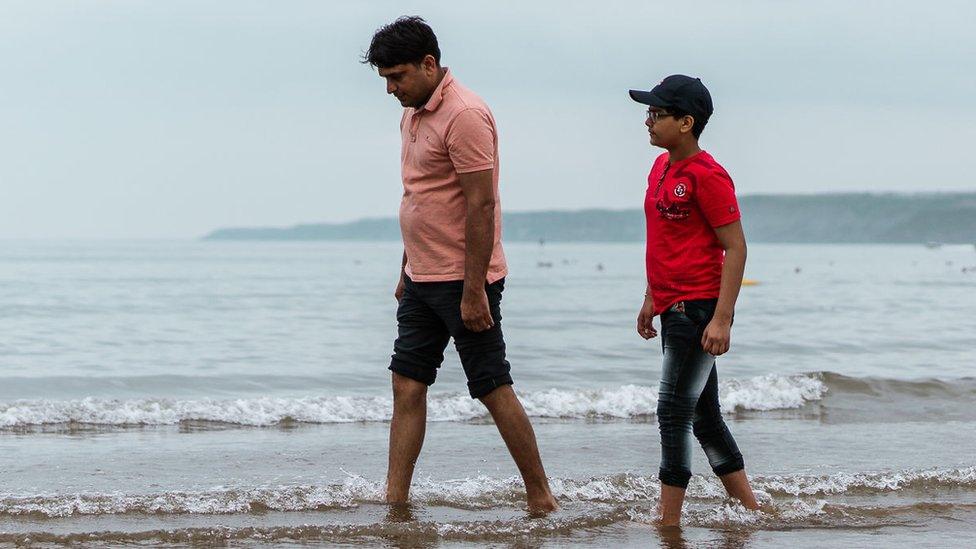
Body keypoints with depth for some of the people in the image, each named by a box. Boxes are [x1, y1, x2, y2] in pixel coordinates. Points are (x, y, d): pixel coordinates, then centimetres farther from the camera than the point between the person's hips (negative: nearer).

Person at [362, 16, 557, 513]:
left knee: (494, 389, -2)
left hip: (463, 281, -9)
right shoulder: (412, 115, 13)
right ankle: (395, 501, 5)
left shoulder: (464, 116, -17)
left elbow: (481, 205, -21)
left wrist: (473, 290, -23)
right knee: (407, 386, 4)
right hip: (423, 280, 9)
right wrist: (406, 272, 21)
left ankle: (541, 498, 8)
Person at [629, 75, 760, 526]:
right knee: (704, 417, 14)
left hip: (699, 309, -10)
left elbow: (735, 248, -17)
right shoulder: (661, 167, 12)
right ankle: (750, 511, 22)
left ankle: (668, 522, -3)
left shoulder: (706, 175, -15)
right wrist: (651, 299, 22)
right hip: (674, 309, 10)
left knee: (673, 413, -8)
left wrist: (721, 318, -22)